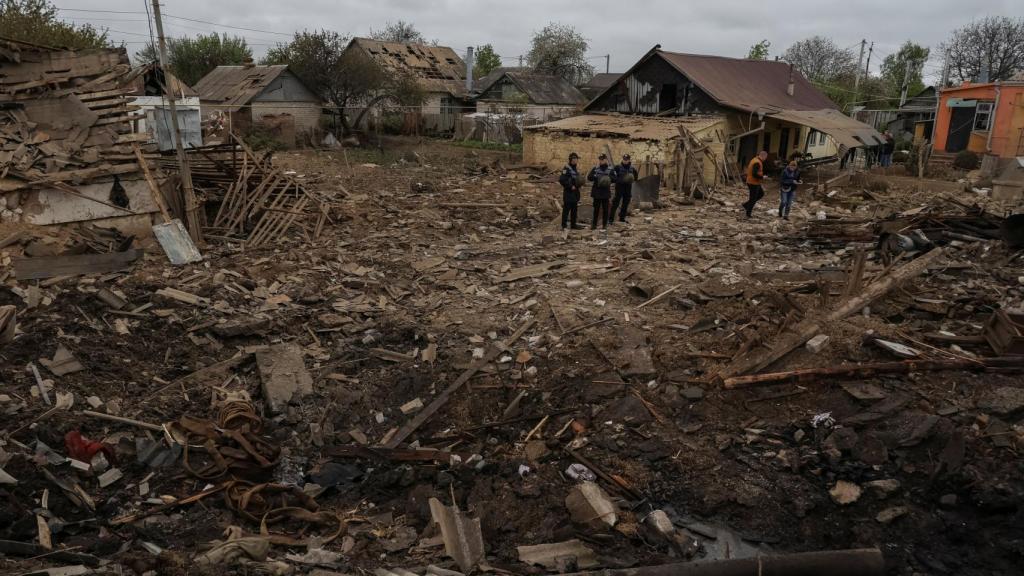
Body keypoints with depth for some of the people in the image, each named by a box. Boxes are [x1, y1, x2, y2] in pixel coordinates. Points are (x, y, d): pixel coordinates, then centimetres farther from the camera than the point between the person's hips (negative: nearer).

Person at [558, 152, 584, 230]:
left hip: (575, 193, 9)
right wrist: (570, 186, -20)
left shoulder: (576, 169, 14)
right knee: (566, 209, -5)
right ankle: (564, 225, -1)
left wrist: (578, 185, 7)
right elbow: (561, 180, -24)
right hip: (568, 193, -9)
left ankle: (573, 224, 23)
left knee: (574, 209, 14)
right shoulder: (566, 169, -14)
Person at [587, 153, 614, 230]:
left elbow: (614, 178, -2)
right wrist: (596, 177, -17)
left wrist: (609, 178, -21)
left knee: (605, 209, 5)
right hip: (596, 192, 0)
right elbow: (589, 177, 0)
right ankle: (594, 224, 9)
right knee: (596, 208, 4)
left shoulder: (610, 169, 3)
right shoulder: (595, 168, 5)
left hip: (606, 192, 0)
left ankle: (605, 224, 13)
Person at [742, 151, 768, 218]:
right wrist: (762, 177, -16)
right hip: (753, 183, -10)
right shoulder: (757, 163, -23)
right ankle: (748, 213, 12)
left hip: (753, 182, 10)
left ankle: (746, 205, 22)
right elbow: (755, 174, -30)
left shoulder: (755, 160, 10)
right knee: (753, 198, 1)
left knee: (761, 193, 21)